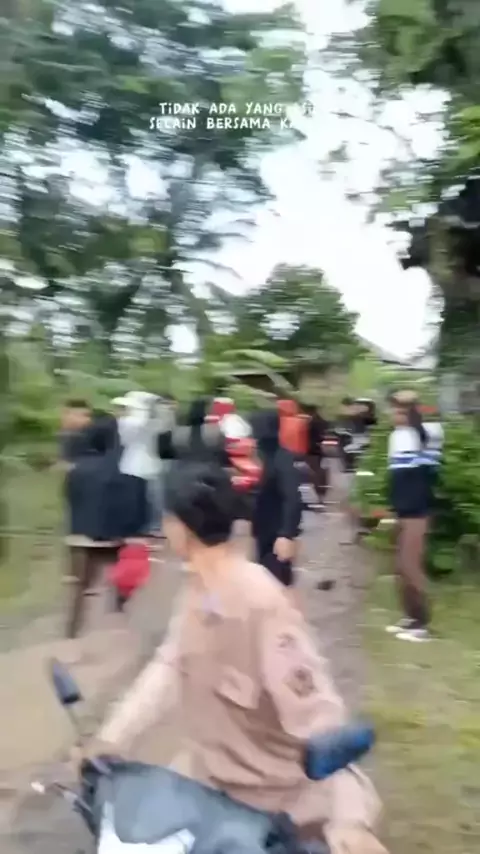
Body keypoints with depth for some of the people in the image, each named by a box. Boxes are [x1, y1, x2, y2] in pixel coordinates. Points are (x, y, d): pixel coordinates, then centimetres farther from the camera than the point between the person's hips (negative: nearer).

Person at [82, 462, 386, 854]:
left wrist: (350, 820, -38)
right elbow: (169, 668, 5)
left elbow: (318, 712, -32)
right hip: (205, 778, 8)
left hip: (273, 800, -7)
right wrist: (109, 740, 1)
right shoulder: (196, 589, -2)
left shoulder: (263, 604, -31)